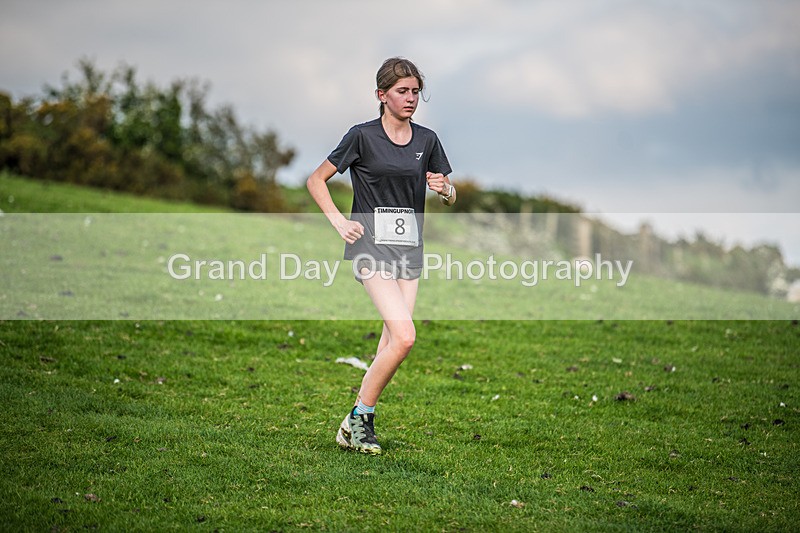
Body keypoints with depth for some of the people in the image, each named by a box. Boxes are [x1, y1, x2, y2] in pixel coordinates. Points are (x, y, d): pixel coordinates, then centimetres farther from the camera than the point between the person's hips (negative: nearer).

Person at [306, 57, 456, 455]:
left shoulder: (427, 140, 9)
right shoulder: (363, 136, -4)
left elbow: (450, 197, 19)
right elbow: (316, 180, 3)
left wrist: (444, 189, -4)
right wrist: (339, 222, -8)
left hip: (410, 248, 6)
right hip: (371, 245, -6)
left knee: (393, 341, 2)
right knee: (404, 336, -19)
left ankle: (359, 425, 13)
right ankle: (357, 419, -6)